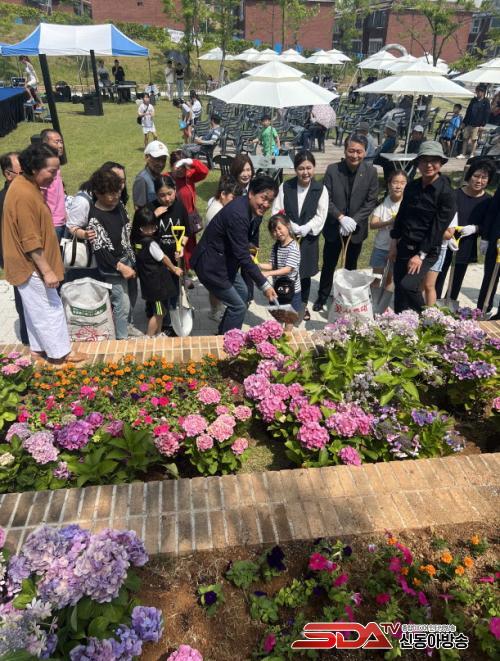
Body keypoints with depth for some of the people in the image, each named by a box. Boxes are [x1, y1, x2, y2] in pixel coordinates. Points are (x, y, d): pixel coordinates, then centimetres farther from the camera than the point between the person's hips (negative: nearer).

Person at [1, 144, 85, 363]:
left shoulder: (26, 184, 6)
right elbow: (31, 241, -25)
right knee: (50, 308, 2)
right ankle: (60, 353, 15)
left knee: (36, 309, 18)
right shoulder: (24, 194, -25)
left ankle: (38, 348, 31)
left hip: (30, 264, 10)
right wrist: (47, 271, -21)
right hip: (32, 266, -10)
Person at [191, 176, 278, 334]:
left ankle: (224, 335, 37)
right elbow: (243, 257, -30)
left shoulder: (246, 206, 0)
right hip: (211, 265, -10)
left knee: (242, 293, 23)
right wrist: (264, 285, -28)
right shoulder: (237, 214, -30)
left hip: (224, 259, 10)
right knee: (238, 307, -3)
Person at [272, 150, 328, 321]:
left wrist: (302, 230, -16)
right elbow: (277, 212, -4)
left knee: (305, 272, 11)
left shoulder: (320, 189, -6)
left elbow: (320, 216, -7)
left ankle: (304, 305, 30)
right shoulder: (285, 187, -4)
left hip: (308, 238, 0)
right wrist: (292, 229, -16)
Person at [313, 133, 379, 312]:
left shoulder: (370, 172, -7)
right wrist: (341, 218, -23)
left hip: (357, 229, 1)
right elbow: (326, 199, -10)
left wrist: (354, 220, -19)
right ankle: (322, 297, 29)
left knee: (351, 266, 16)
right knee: (328, 265, 12)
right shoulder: (332, 169, -8)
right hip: (333, 228, 0)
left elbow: (371, 202, -8)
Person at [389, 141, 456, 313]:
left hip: (427, 251, -6)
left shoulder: (446, 192, -12)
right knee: (399, 289, 8)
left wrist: (421, 255, -16)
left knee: (408, 286, -21)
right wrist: (394, 243, 11)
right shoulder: (412, 186, 5)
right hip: (404, 246, 6)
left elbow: (438, 228, -14)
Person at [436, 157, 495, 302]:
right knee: (440, 275, 3)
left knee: (458, 278, 14)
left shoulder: (488, 201, -2)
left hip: (467, 246, 2)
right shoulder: (456, 194, -9)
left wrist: (475, 228, -17)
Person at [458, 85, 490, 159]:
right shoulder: (473, 100, 12)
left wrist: (482, 125, -12)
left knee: (474, 140, -1)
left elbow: (486, 114, -5)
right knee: (465, 138, 4)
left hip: (477, 124, -5)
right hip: (468, 123, 5)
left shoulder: (486, 102, -2)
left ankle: (472, 154, 5)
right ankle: (463, 154, 8)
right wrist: (464, 122, 11)